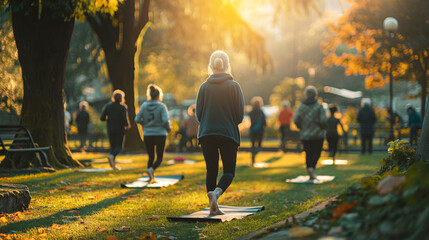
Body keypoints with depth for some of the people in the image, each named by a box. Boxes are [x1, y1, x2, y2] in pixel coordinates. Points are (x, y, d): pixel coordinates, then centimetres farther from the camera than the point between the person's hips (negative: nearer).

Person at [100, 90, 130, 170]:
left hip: (110, 129, 3)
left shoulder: (108, 106, 0)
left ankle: (113, 165, 3)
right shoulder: (123, 107, -10)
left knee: (112, 146, 13)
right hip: (120, 130, -3)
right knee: (119, 147, 4)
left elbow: (102, 118, -4)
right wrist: (127, 125, 2)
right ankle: (111, 156, -26)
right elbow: (125, 119, -19)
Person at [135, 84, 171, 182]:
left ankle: (151, 178, 9)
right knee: (160, 158, 7)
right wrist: (168, 128, 3)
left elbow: (137, 119, -5)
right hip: (160, 134, -3)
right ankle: (151, 170, -20)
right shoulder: (161, 106, -9)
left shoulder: (144, 105, 0)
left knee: (151, 157, 16)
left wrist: (146, 124, 12)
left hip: (147, 135, 3)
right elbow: (165, 121, -16)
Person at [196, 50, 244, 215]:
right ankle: (216, 192, -24)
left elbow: (198, 115, 2)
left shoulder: (204, 87, 3)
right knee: (229, 171, 4)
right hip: (228, 134, -2)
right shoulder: (234, 86, -2)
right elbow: (240, 116, -4)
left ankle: (213, 207, 5)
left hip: (206, 134, 2)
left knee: (211, 170, 10)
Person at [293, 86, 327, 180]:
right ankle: (312, 168, -20)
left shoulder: (302, 106, -1)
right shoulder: (319, 106, -7)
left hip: (305, 135, 3)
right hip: (318, 135, -3)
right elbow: (323, 120, -16)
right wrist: (324, 128, 4)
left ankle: (311, 175, 11)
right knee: (317, 153, 6)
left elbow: (296, 120, -8)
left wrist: (301, 128, 9)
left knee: (308, 153, 12)